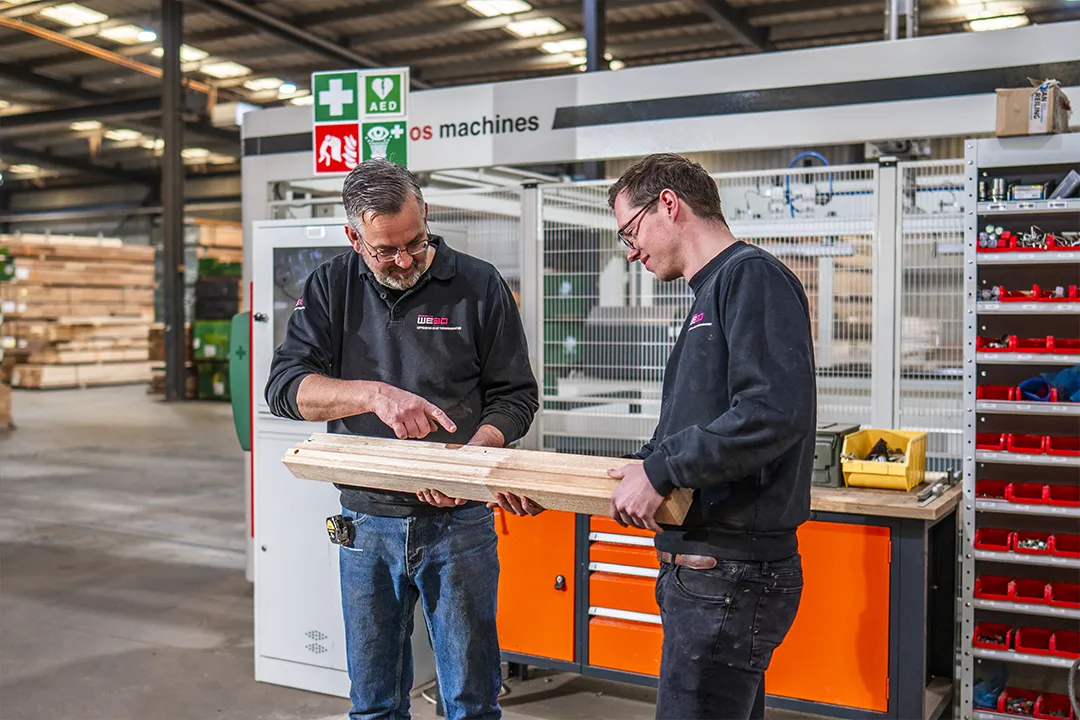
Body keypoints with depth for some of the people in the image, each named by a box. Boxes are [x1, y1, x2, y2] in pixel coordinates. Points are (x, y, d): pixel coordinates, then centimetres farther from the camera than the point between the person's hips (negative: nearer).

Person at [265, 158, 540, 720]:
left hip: (459, 521, -2)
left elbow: (515, 395, 1)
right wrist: (374, 393, -25)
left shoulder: (478, 286, -1)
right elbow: (285, 387, -8)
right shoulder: (331, 289, 3)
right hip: (366, 521, 2)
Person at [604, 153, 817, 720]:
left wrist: (660, 471, -18)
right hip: (708, 567, 10)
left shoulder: (752, 276, -11)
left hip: (731, 575, -10)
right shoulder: (712, 293, 18)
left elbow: (774, 412, -25)